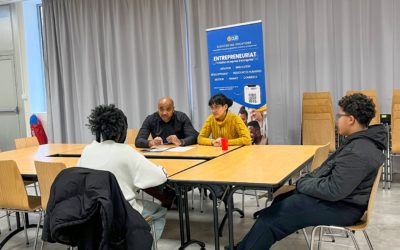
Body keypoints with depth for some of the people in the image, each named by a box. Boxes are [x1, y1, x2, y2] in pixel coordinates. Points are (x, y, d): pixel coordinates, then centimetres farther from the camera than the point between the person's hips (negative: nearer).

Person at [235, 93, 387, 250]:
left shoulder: (359, 152, -27)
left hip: (339, 207, -11)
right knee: (279, 201, 17)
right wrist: (306, 181, 2)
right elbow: (331, 170, 15)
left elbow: (333, 190, -30)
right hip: (336, 197, 11)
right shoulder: (360, 141, 7)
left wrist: (302, 184, -14)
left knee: (269, 219, -9)